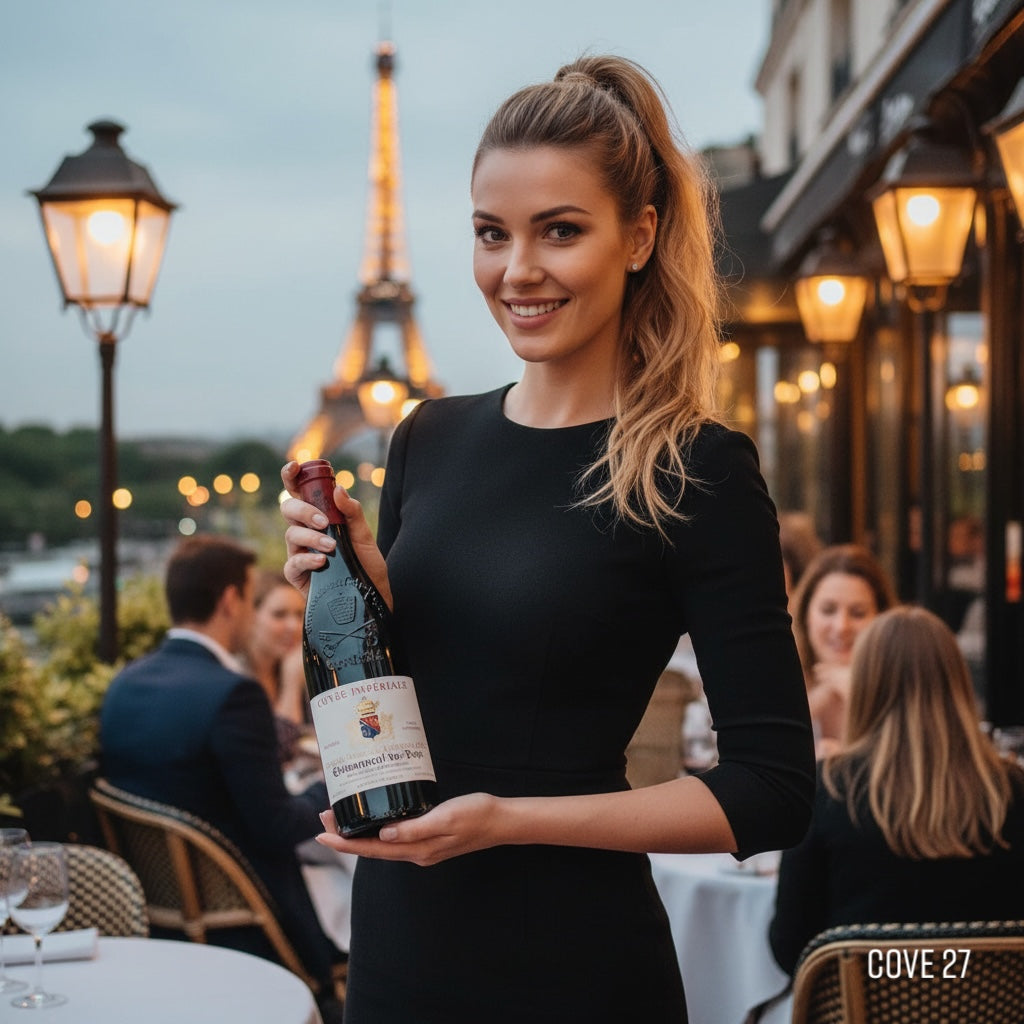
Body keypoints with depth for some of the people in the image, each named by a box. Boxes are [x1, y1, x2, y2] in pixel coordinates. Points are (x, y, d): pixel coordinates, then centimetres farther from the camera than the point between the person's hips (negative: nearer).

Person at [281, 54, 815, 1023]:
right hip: (396, 944, 5)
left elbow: (774, 789, -14)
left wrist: (510, 819, -21)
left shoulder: (694, 472, -14)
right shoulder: (432, 437, 3)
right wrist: (357, 585, -8)